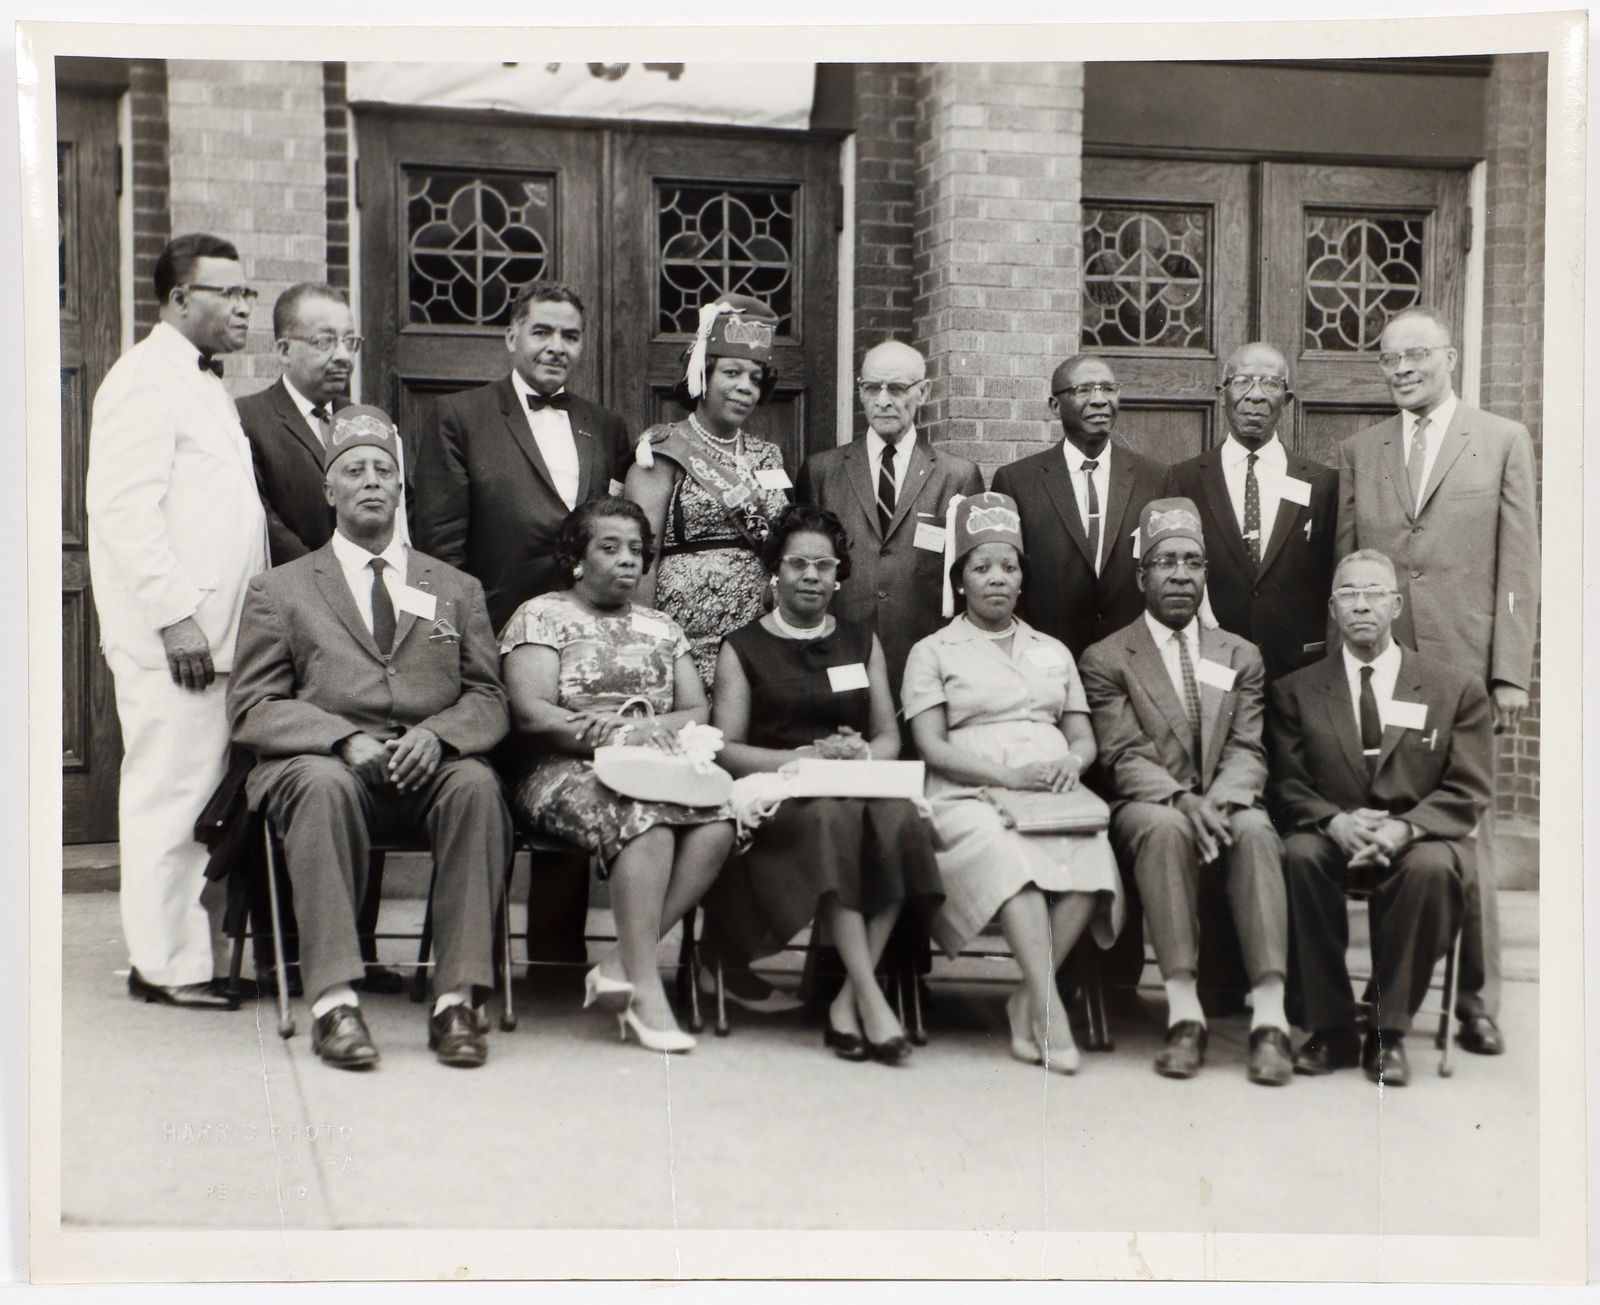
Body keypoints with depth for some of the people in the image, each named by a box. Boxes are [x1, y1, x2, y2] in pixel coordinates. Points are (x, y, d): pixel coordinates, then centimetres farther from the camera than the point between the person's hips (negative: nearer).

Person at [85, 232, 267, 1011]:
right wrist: (175, 615, -20)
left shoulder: (203, 384, 22)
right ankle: (166, 965, 3)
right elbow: (123, 509, -17)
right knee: (169, 794, -5)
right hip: (172, 634, -9)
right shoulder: (146, 379, -8)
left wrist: (213, 619, 17)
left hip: (212, 628, 9)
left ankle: (184, 951, 17)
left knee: (199, 794, 10)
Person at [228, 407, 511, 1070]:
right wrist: (345, 740, -13)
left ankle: (458, 997, -32)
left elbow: (487, 699, 13)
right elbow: (252, 709, 5)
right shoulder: (280, 590, 16)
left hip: (429, 765, 1)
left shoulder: (456, 589, 22)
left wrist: (437, 734, -11)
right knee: (326, 785, -37)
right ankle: (334, 1002, -36)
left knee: (477, 784, -33)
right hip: (320, 762, -1)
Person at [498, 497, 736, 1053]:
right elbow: (530, 714, -6)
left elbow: (697, 712, 14)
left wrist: (656, 727, -10)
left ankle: (621, 965, -28)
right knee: (646, 817, -37)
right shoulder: (541, 616, 8)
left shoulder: (661, 627, 24)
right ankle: (644, 986, -35)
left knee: (719, 822, -29)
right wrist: (615, 734, -19)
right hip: (567, 772, -4)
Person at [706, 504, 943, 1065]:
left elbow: (890, 738, 17)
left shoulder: (862, 642, 23)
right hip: (777, 797, -2)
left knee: (898, 815, -33)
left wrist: (860, 754, -7)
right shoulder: (743, 647, 14)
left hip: (861, 785, 3)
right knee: (831, 816, -37)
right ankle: (870, 996, -38)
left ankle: (848, 1000, -30)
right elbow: (726, 748, 4)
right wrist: (803, 758, -10)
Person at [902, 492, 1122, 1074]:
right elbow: (933, 747, 2)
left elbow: (1085, 737, 23)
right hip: (971, 796, -3)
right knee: (1006, 855, -39)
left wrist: (1072, 761, -3)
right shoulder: (933, 652, 15)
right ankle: (1048, 1011, -40)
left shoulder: (1053, 651, 29)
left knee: (1090, 853, -33)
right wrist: (1008, 774, -13)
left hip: (1054, 794, 3)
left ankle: (1027, 999, -24)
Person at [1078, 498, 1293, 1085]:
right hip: (1147, 809, -2)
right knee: (1166, 828, -37)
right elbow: (1124, 758, -4)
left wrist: (1216, 800, -17)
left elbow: (1247, 751, 6)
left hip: (1224, 803, 2)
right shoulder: (1105, 659, 8)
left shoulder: (1240, 656, 19)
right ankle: (1183, 1013, -38)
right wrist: (1181, 800, -23)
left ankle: (1269, 1017, -38)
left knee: (1254, 829, -32)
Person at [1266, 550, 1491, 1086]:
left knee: (1432, 867, -35)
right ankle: (1330, 1028, -21)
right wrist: (1335, 822, -19)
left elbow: (1468, 791, 1)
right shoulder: (1296, 691, 11)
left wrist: (1404, 827, -19)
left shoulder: (1457, 689, 9)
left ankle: (1388, 1032, -19)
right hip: (1332, 836, 1)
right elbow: (1287, 785, 3)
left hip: (1420, 838, -1)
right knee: (1299, 854, -33)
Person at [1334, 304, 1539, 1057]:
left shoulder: (1503, 442, 8)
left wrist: (1511, 672, -4)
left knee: (1468, 838, 1)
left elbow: (1518, 566, 3)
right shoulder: (1357, 453, 14)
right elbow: (1343, 569, 12)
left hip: (1464, 666, -2)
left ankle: (1477, 1002, 12)